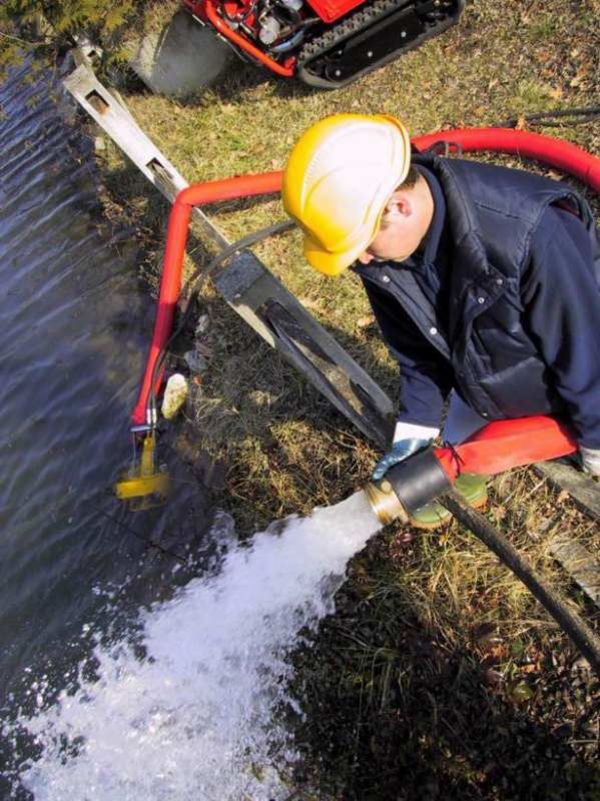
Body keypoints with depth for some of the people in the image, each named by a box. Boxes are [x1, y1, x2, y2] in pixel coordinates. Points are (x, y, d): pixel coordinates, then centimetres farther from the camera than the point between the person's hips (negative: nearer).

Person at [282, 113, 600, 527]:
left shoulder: (527, 231, -44)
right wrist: (416, 429, -9)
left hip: (563, 381, -5)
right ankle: (462, 484, 59)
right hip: (480, 379, 6)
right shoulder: (383, 248, -24)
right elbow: (416, 346, -8)